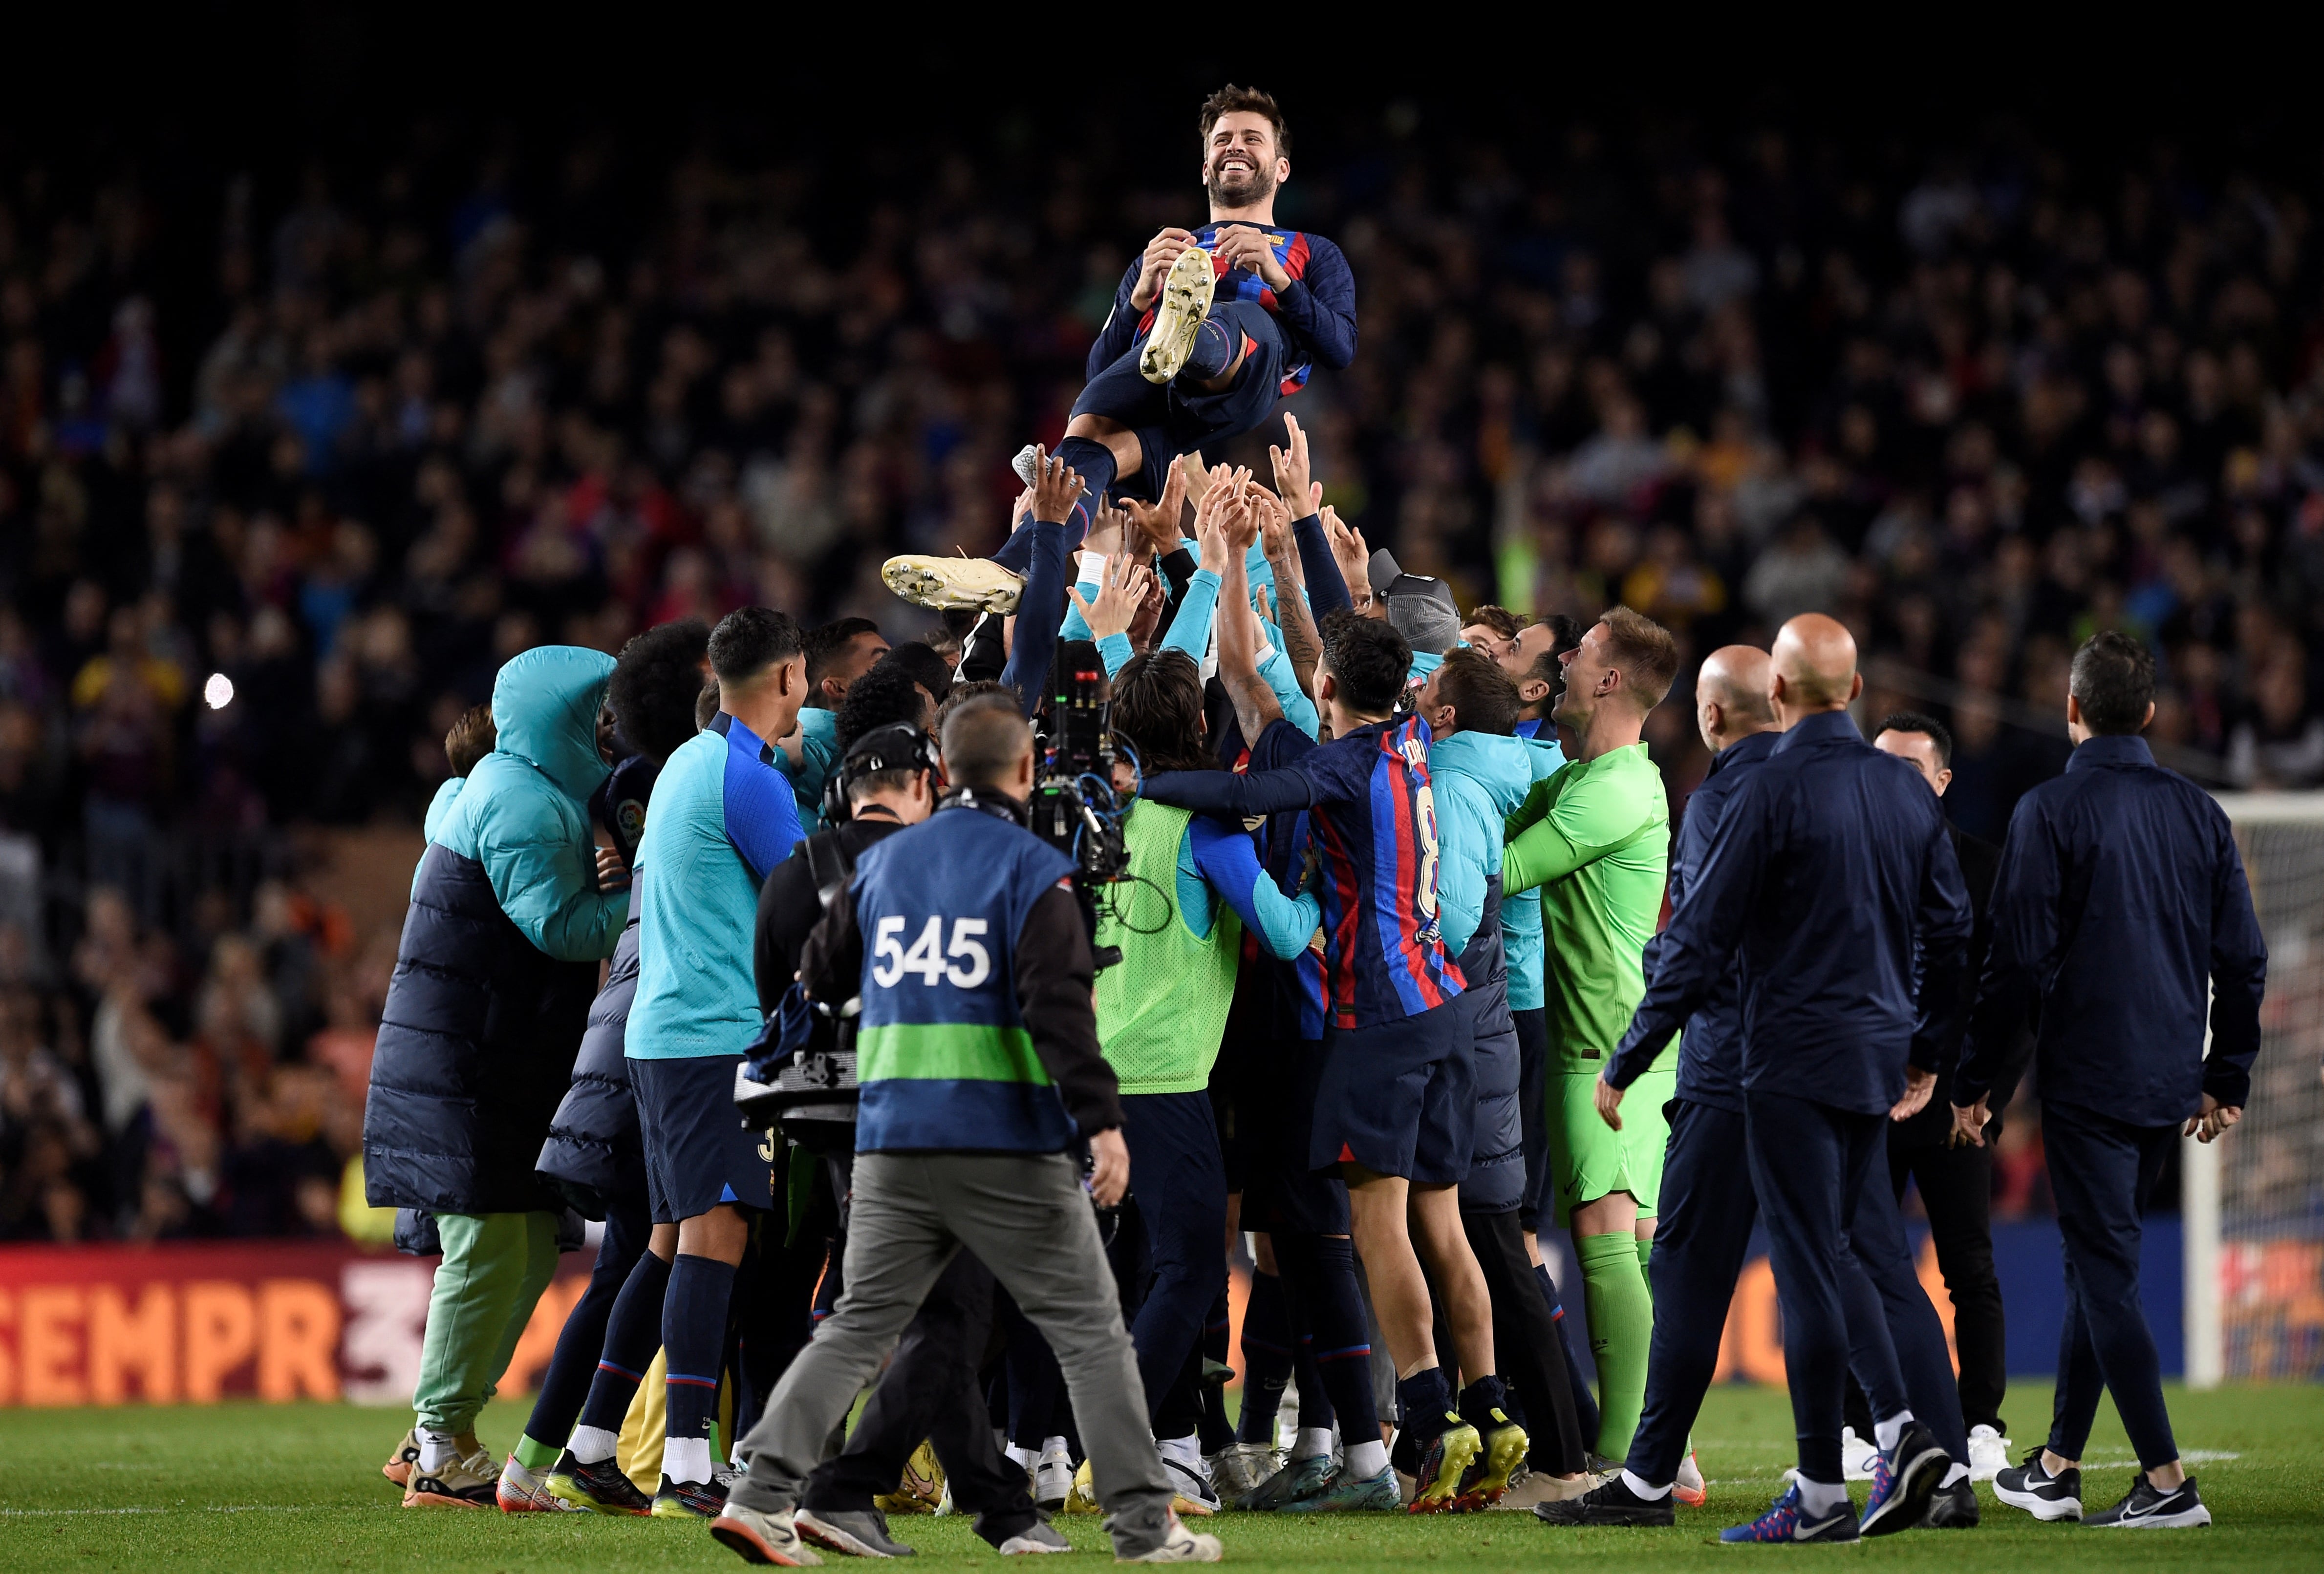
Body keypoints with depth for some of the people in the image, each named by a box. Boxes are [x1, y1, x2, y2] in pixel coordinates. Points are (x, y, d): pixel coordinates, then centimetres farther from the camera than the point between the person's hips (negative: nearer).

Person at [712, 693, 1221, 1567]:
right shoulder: (1033, 869, -6)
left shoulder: (884, 861, 11)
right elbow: (1059, 1004, -17)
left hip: (893, 1145, 5)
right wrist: (1102, 1123, -20)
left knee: (858, 1325, 9)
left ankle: (761, 1496, -4)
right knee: (1091, 1331, 4)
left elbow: (820, 976, 20)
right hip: (1011, 1140, -5)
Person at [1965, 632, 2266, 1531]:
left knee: (2105, 1272, -4)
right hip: (2169, 1081, 6)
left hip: (2086, 1079, -6)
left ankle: (2166, 1481, -12)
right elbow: (2243, 958, 9)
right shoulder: (2199, 814, 7)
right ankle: (2057, 1466, 23)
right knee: (2099, 1263, 16)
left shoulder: (2051, 813, -8)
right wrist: (2226, 1077, 17)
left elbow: (2019, 958, -10)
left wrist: (1978, 1078, -2)